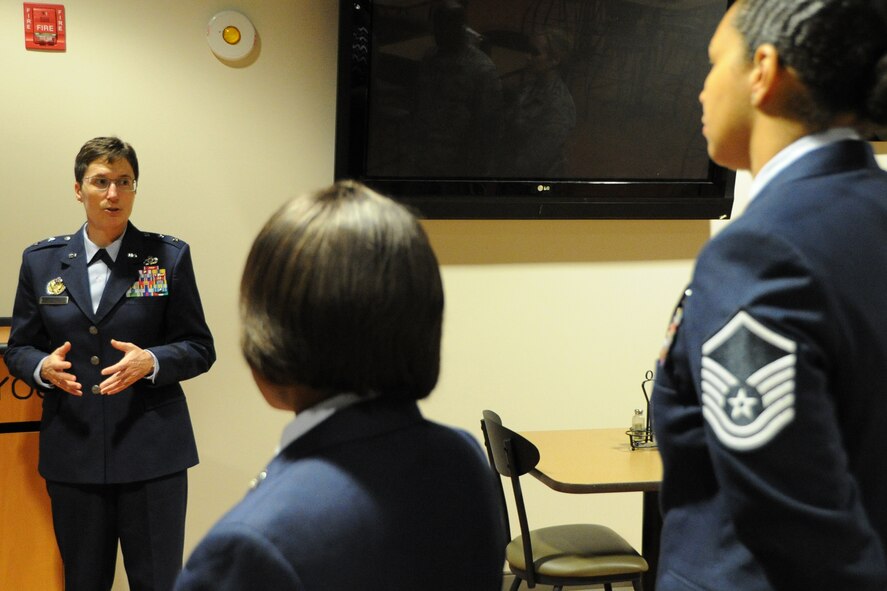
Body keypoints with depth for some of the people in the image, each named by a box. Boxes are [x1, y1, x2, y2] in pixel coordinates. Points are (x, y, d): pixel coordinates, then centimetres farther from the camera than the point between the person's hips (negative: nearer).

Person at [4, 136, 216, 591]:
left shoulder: (169, 257, 0)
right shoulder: (41, 260, 6)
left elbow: (201, 348, 1)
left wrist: (150, 362, -18)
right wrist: (43, 367, -12)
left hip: (151, 450, -2)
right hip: (73, 449, 2)